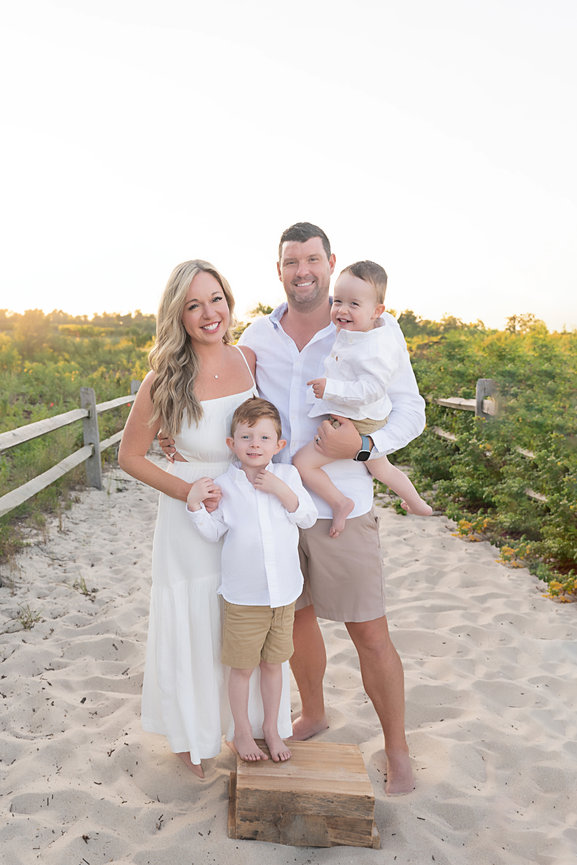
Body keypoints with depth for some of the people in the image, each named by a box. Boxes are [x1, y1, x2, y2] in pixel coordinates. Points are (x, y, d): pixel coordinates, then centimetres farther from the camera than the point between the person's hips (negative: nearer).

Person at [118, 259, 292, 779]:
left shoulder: (250, 360, -9)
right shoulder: (165, 381, -20)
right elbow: (131, 456, -9)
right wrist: (188, 491, -20)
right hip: (192, 519, -3)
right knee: (194, 624, 14)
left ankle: (260, 721, 47)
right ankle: (191, 734, 42)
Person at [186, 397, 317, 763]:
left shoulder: (287, 476, -2)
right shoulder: (223, 485, -8)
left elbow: (308, 518, -5)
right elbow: (212, 531, -6)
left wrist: (282, 490, -17)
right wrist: (195, 503, -22)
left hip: (284, 593, 2)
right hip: (243, 597, -2)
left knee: (273, 664, 18)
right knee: (242, 667, 13)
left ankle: (272, 728, 38)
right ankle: (242, 732, 35)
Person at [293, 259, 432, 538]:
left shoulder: (376, 349, -28)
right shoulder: (349, 332, 1)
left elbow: (370, 389, -33)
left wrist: (331, 388, -33)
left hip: (354, 424, -10)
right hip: (368, 422, 10)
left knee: (302, 462, -11)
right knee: (380, 468, 31)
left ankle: (339, 502, 2)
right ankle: (416, 504, 52)